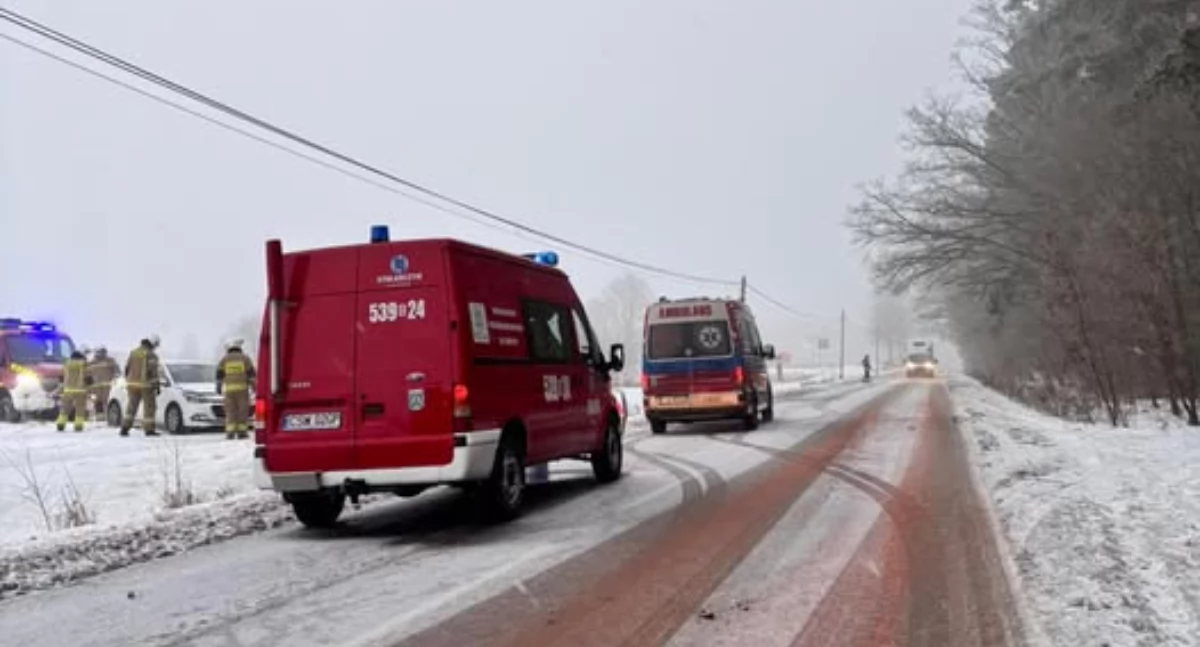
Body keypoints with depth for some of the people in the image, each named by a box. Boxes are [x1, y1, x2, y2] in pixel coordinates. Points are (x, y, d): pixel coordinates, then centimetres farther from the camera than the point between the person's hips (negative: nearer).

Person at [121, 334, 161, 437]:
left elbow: (127, 368, 12)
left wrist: (128, 381, 22)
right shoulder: (151, 355, -11)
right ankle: (149, 429, 3)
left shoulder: (133, 352, 9)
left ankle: (125, 428, 7)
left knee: (132, 406, 14)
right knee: (149, 407, 4)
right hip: (145, 385, -6)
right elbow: (153, 372, -15)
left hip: (133, 384, 6)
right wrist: (157, 386, -11)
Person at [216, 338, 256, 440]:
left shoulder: (224, 360, 8)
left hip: (229, 389, 1)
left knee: (230, 411, 1)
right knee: (243, 410, 2)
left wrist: (219, 387, 13)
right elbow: (251, 374, 0)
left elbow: (219, 375, 6)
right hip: (242, 388, -1)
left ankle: (230, 432, -6)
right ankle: (242, 432, 0)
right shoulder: (245, 358, 6)